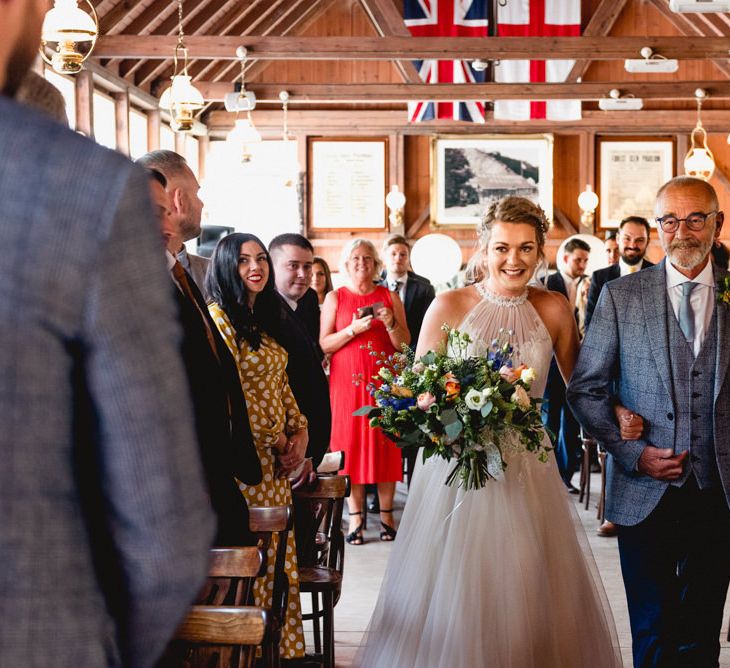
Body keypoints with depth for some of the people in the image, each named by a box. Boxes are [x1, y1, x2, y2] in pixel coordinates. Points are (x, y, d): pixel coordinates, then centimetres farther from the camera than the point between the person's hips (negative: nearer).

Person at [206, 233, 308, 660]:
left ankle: (282, 647, 18)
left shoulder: (267, 320, 17)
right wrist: (275, 440, -8)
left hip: (277, 459, 8)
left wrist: (300, 433, 5)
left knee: (277, 556, 10)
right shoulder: (218, 317, -10)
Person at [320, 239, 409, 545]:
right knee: (351, 444, -2)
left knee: (385, 443, -1)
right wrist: (354, 329, -14)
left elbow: (404, 344, 5)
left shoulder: (390, 297, 9)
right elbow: (324, 344, -1)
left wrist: (391, 324, -13)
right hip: (348, 381, -1)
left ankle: (386, 514, 5)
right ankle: (356, 516, 3)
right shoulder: (335, 298, 6)